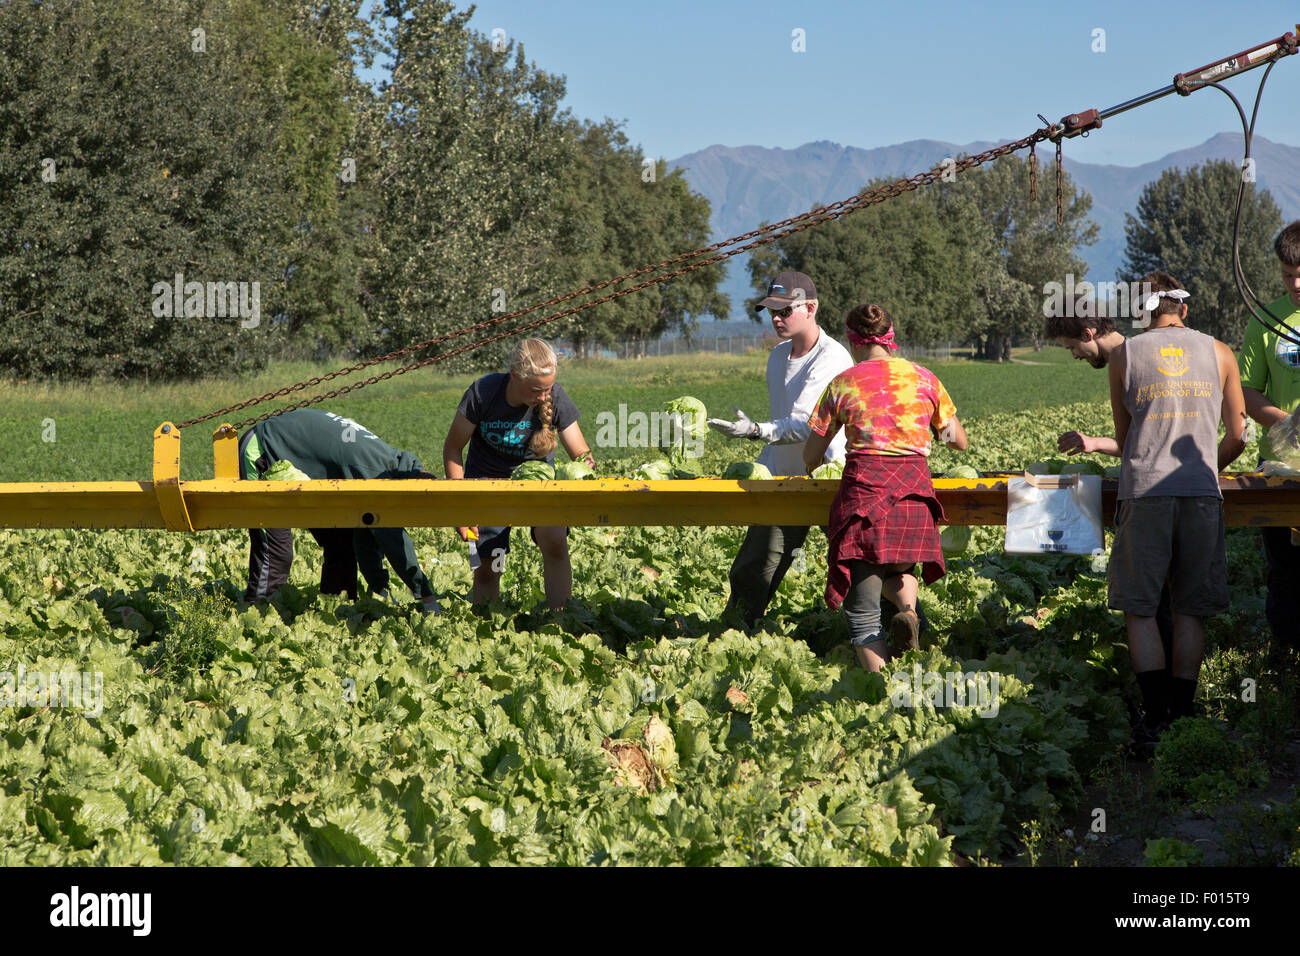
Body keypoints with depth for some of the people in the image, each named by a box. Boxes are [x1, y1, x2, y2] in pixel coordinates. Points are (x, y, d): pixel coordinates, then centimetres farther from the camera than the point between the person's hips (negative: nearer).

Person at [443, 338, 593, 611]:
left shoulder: (557, 399, -22)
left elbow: (581, 455, -15)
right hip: (488, 478, 0)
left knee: (555, 542, -26)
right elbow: (452, 449, -12)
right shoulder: (482, 394, -26)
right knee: (487, 568, -4)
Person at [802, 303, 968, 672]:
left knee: (862, 613, 4)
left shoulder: (843, 384, 6)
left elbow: (811, 457, 12)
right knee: (897, 568, 31)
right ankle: (907, 606, -3)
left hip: (863, 489, -2)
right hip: (914, 490, 3)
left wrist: (812, 467, 36)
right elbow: (960, 442, 20)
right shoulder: (924, 379, 11)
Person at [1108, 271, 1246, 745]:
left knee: (1139, 609, 3)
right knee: (1190, 612, 9)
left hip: (1144, 492, -1)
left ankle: (1155, 712, -8)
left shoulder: (1124, 355, 7)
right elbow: (1237, 438, 11)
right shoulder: (1218, 353, 9)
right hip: (1201, 493, 1)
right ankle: (1182, 710, 10)